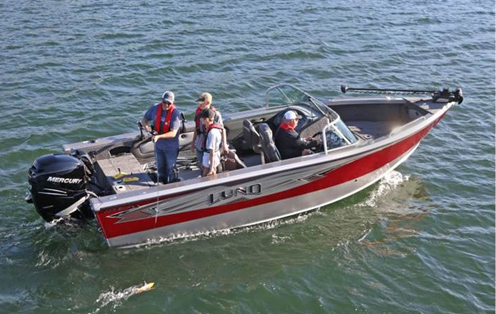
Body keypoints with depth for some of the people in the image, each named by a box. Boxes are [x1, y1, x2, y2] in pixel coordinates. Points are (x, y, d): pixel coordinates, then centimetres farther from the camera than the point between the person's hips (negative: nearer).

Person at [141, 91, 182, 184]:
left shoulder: (175, 113, -26)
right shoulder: (154, 108, -12)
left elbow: (173, 133, -30)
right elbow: (144, 119, 3)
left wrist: (158, 136, -43)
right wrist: (146, 126, -20)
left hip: (171, 147, -5)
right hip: (158, 145, 5)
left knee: (170, 169, 12)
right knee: (160, 168, 24)